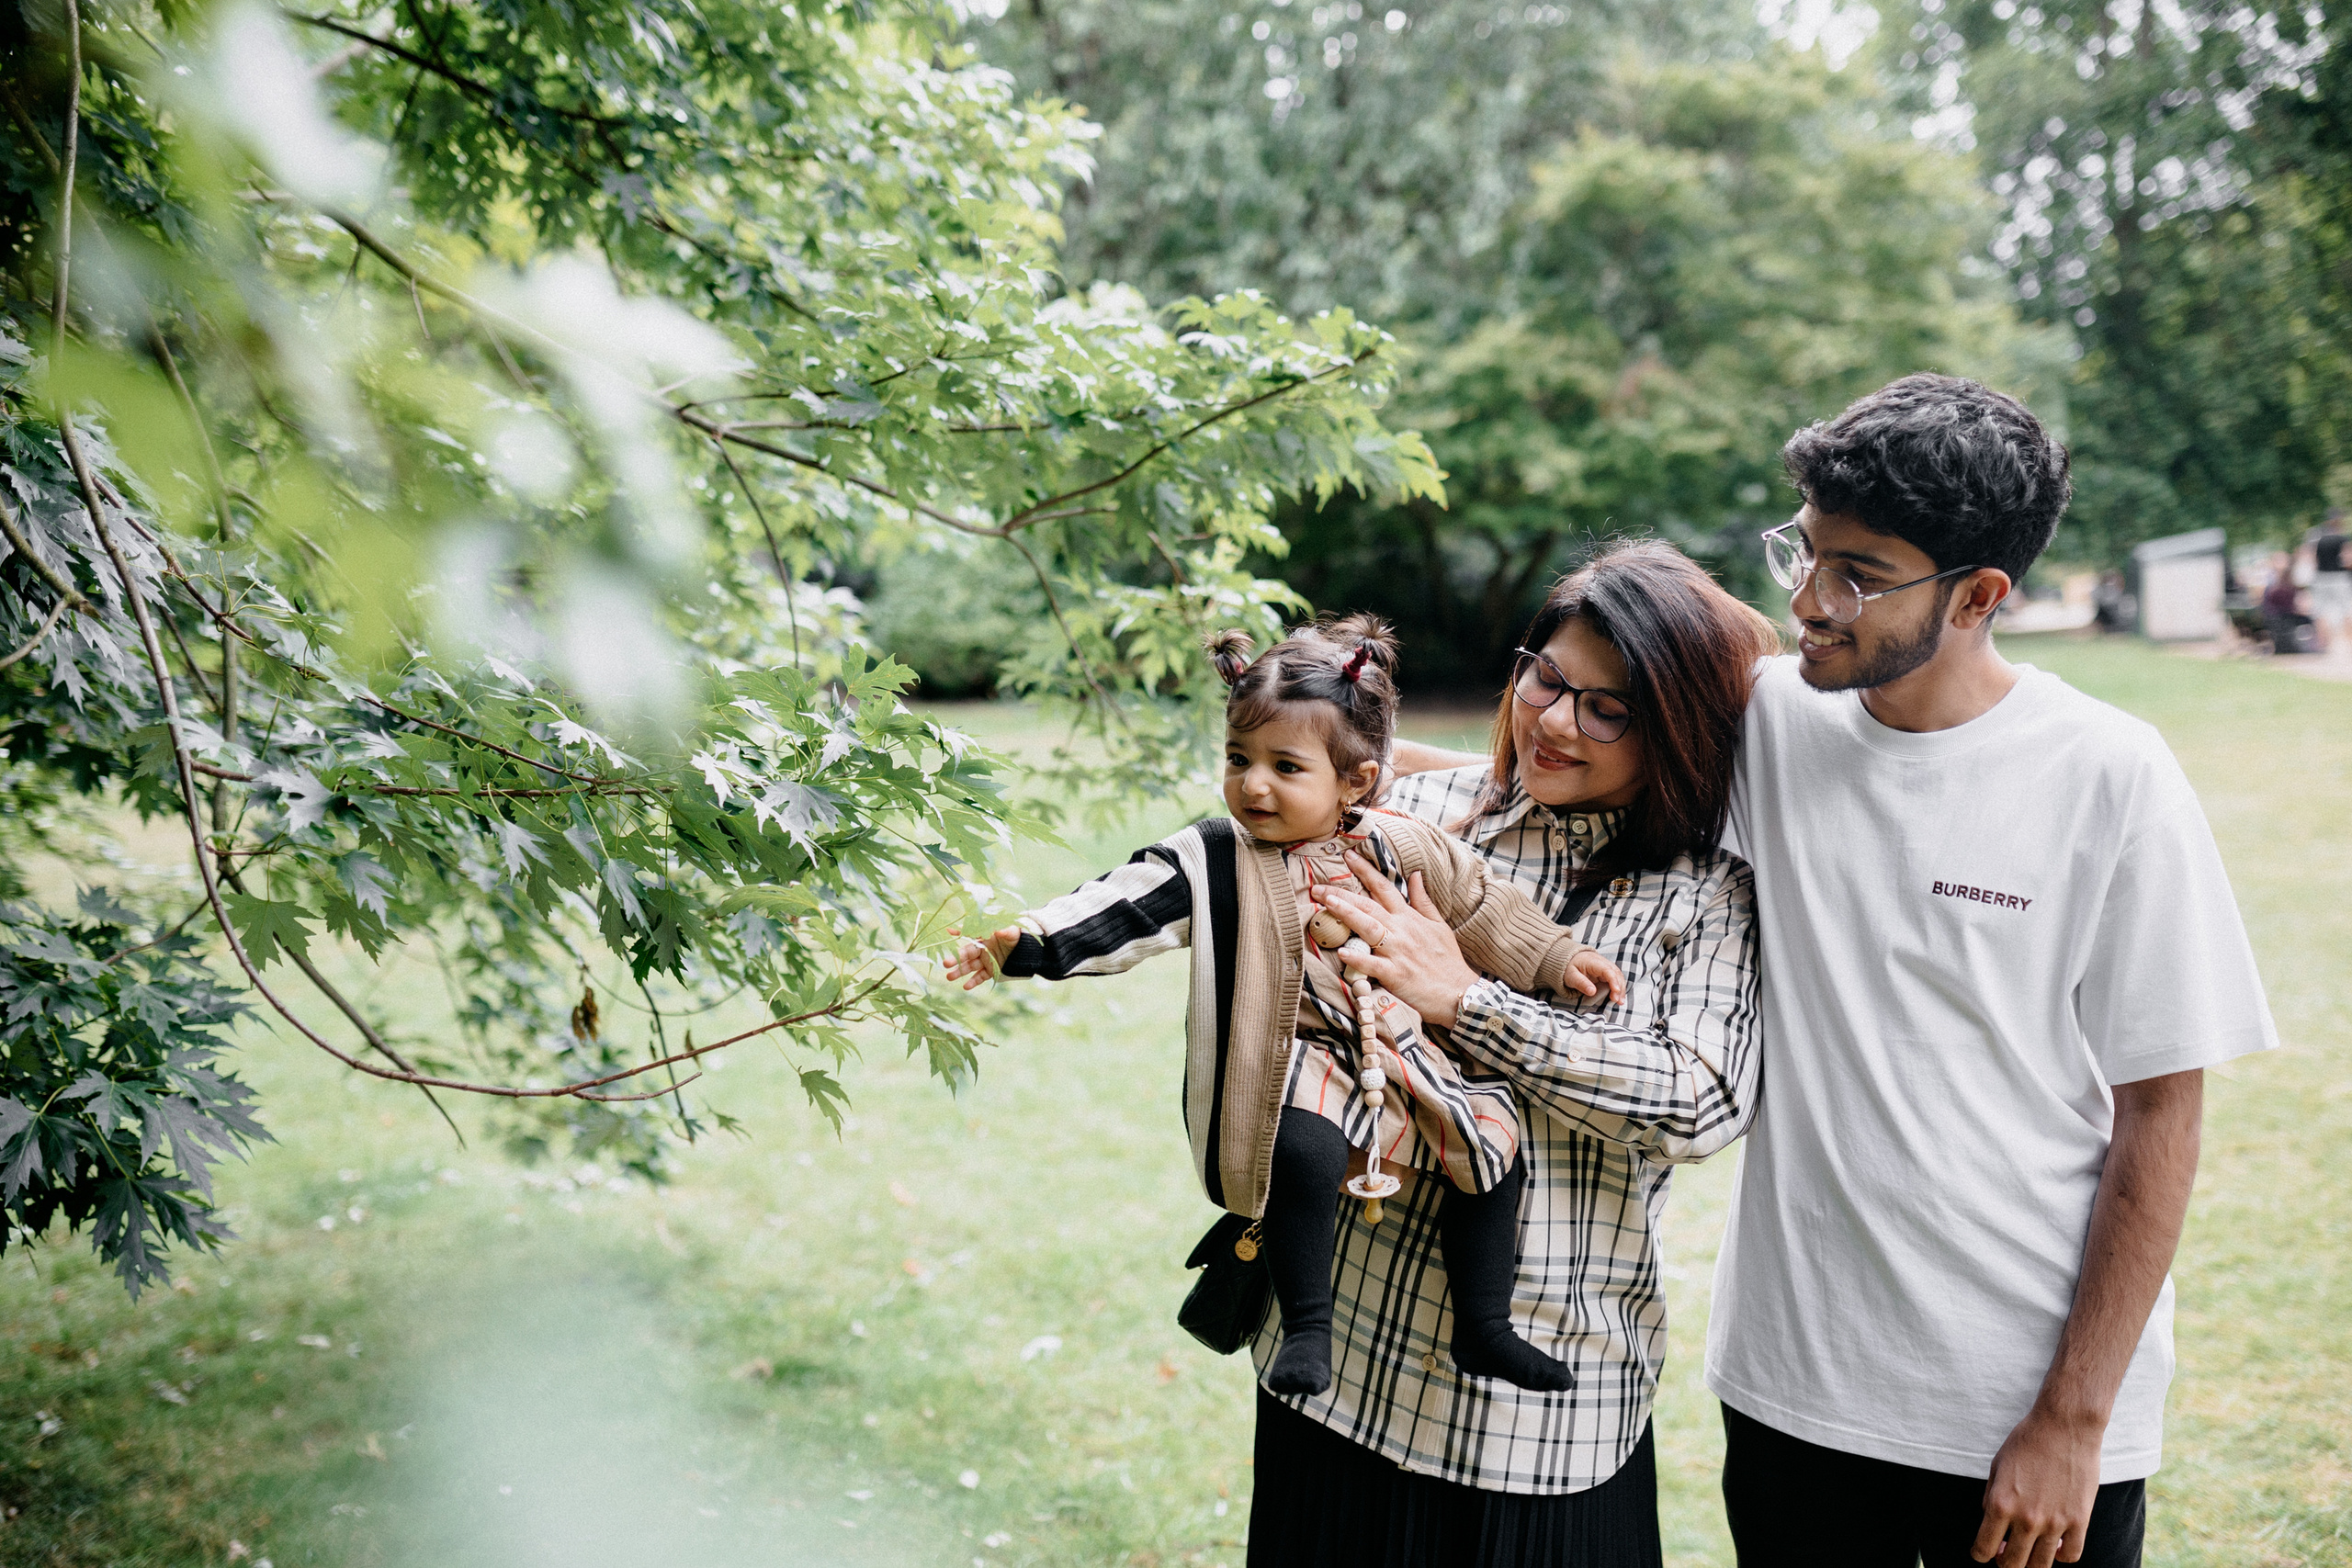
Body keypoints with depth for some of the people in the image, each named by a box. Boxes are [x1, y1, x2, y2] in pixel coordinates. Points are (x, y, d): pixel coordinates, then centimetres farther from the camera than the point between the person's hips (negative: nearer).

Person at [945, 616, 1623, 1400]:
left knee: (1491, 1137, -2)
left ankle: (1483, 1327, 17)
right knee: (1306, 1147, -34)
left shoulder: (1402, 848, 1)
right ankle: (1305, 1325, -14)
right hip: (1292, 1056, -4)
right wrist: (1023, 943, -30)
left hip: (1397, 1048, 5)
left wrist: (1556, 958, 15)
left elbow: (1482, 904, 14)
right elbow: (1121, 910, -17)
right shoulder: (1209, 863, -8)